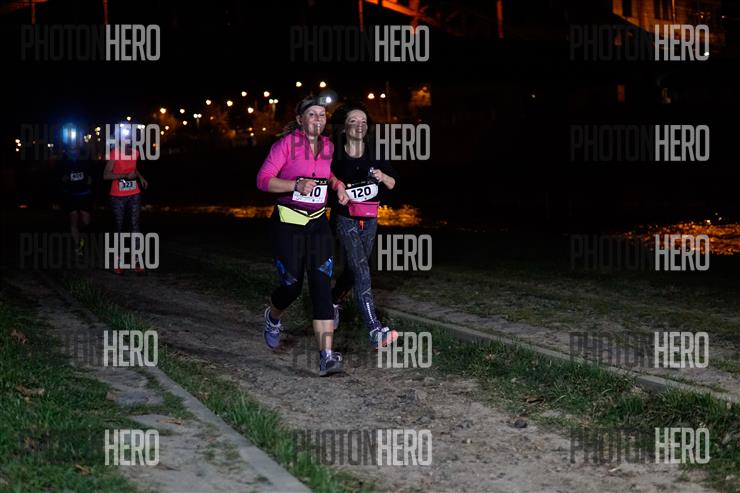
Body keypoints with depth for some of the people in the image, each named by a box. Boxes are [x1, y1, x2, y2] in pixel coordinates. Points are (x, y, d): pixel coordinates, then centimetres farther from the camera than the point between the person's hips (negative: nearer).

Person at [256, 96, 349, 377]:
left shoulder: (327, 146, 7)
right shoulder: (286, 144, -9)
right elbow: (263, 179, -13)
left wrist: (337, 185, 7)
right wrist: (297, 185, -25)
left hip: (317, 224, 4)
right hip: (287, 224, -4)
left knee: (322, 286, -8)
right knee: (292, 285, 0)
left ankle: (326, 356, -14)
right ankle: (273, 317, 39)